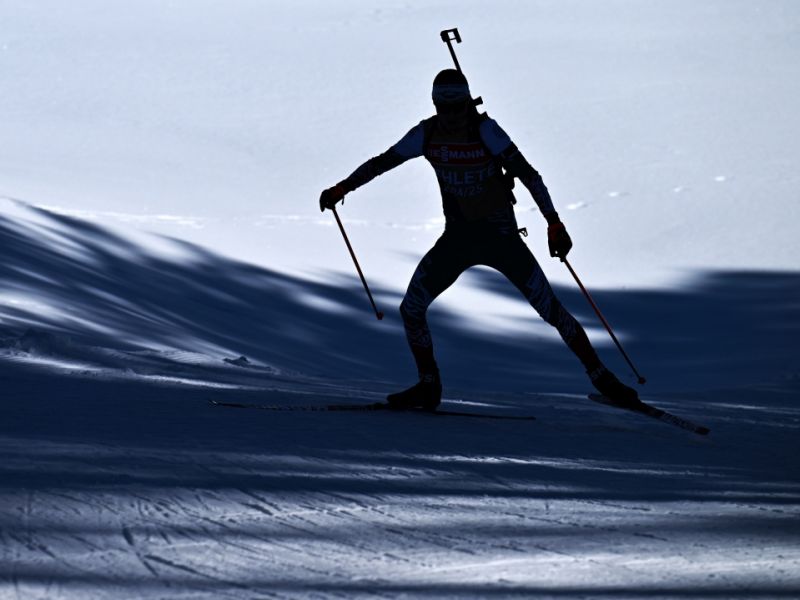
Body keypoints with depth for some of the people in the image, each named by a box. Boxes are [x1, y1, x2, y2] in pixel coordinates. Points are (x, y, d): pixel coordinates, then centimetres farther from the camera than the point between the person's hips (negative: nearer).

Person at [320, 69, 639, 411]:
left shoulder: (484, 129, -19)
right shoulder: (427, 134, -5)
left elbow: (526, 173, -23)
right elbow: (383, 162, 8)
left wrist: (554, 224, -31)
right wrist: (342, 188, 1)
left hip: (500, 235, -4)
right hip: (457, 237, 4)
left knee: (550, 309, -8)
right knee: (411, 309, -7)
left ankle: (601, 377, 4)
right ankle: (428, 387, 10)